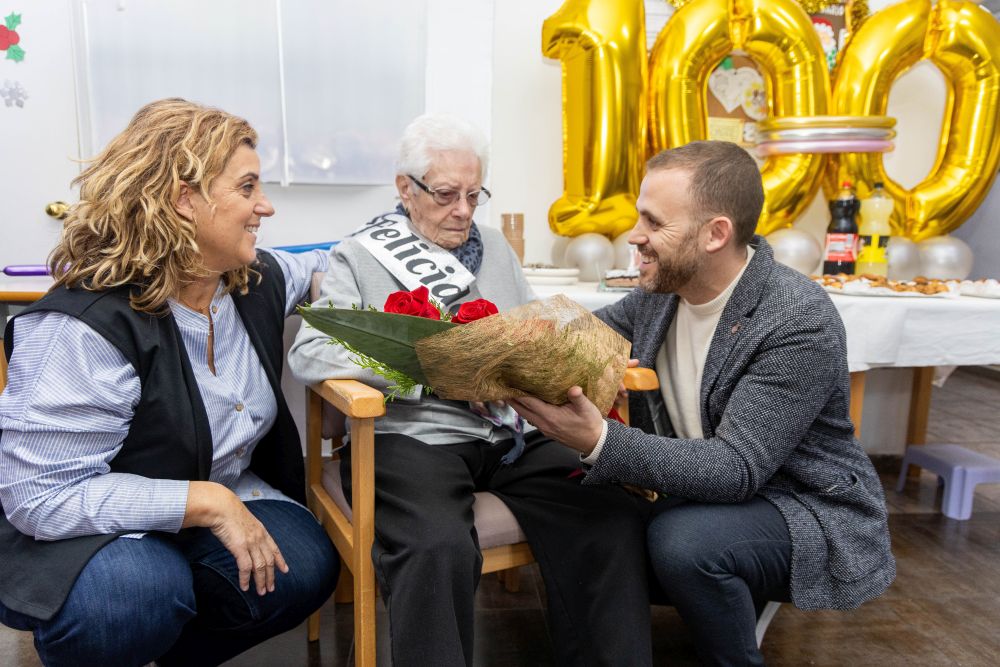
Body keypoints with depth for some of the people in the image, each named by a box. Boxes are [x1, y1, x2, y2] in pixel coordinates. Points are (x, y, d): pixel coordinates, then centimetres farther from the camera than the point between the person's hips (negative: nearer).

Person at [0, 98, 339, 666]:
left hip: (223, 498, 6)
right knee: (140, 596, -37)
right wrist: (208, 503, -30)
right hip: (84, 532, -5)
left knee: (306, 567, -21)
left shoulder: (259, 279, -5)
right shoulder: (86, 326, -27)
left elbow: (317, 270, 21)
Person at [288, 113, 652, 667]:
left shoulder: (492, 245, 20)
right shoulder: (359, 256, 5)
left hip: (510, 435, 5)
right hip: (410, 436, -4)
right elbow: (308, 352, -9)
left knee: (613, 516, -19)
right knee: (440, 548, -35)